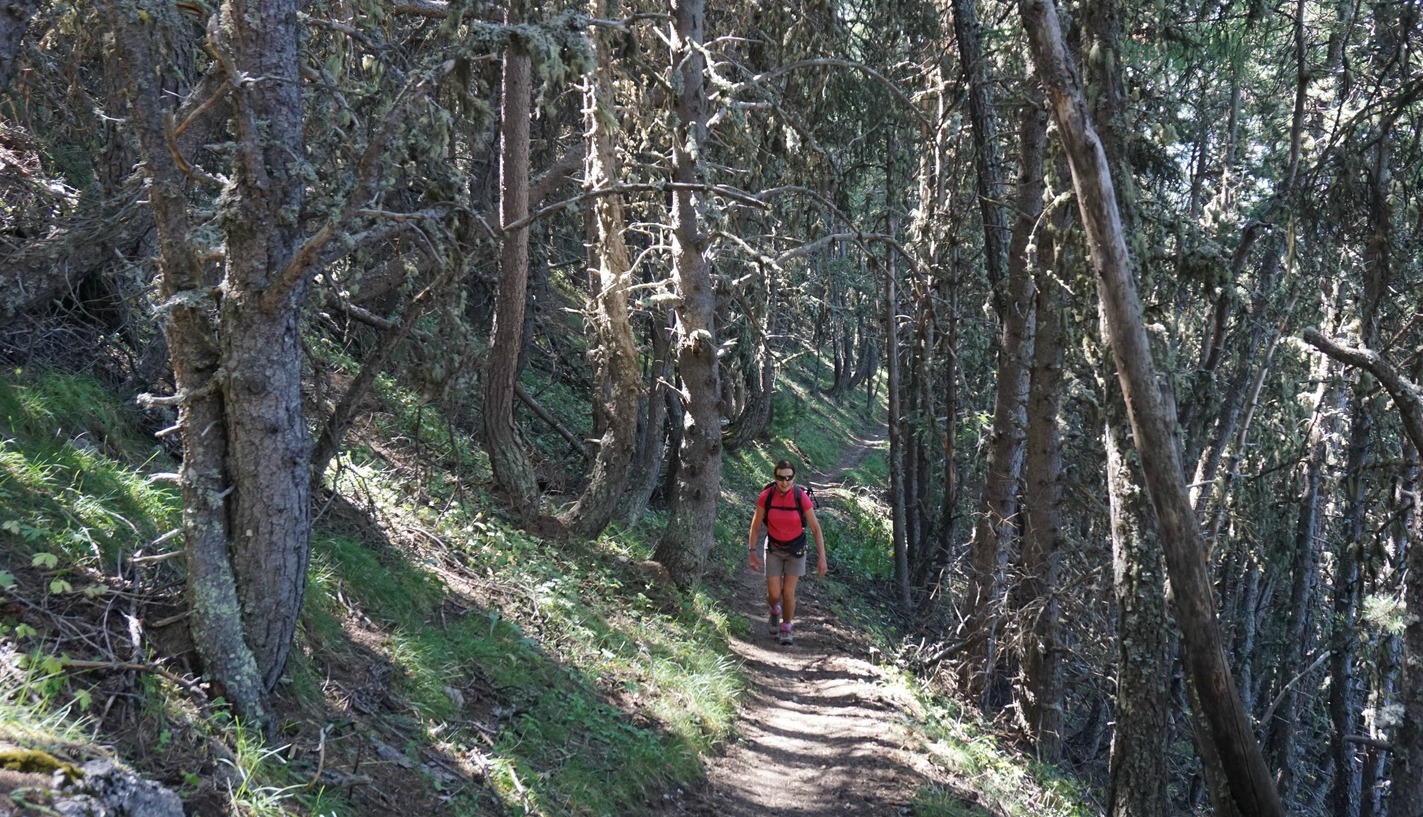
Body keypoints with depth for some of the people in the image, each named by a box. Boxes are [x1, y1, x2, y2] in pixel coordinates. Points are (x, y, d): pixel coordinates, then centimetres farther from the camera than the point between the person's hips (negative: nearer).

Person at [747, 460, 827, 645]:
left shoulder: (801, 497, -21)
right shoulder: (766, 496, -18)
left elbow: (816, 528, -14)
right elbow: (755, 526, -6)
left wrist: (822, 557, -15)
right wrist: (753, 552, -7)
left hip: (795, 548, -1)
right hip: (774, 548, 1)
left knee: (788, 593, -5)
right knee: (774, 594, -3)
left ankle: (787, 629, 20)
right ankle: (775, 612, 34)